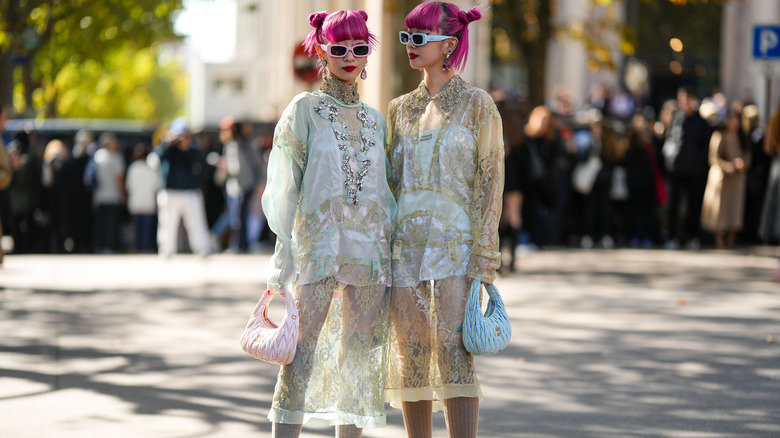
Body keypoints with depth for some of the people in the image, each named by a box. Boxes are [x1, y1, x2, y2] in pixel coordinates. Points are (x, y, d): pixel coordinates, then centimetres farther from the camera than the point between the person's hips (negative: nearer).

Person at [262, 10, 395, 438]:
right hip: (318, 238, -5)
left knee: (359, 350, 5)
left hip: (370, 243, 5)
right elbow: (284, 185, -2)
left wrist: (393, 246, 12)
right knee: (304, 346, -12)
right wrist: (284, 255, -9)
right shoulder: (304, 109, 2)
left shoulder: (375, 119, 15)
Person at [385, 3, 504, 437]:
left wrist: (484, 254, -12)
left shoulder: (478, 104, 0)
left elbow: (491, 181, -4)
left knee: (454, 355, -14)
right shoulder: (401, 108, 15)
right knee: (410, 359, 4)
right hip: (406, 246, 5)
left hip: (455, 243, -5)